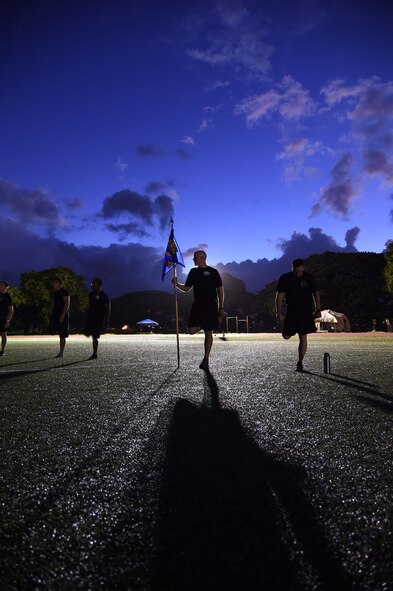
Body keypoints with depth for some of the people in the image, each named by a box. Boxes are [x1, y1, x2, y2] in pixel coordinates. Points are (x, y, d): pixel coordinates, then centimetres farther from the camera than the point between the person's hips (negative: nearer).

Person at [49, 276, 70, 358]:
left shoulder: (64, 292, -11)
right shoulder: (55, 293, 15)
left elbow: (67, 304, -17)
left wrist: (62, 315, -23)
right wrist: (53, 314, 16)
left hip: (63, 315, -8)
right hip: (55, 315, 8)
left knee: (62, 335, -3)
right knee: (52, 330, -5)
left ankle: (61, 352, 2)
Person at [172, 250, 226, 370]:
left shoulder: (213, 272, -1)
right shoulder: (193, 272, 11)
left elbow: (220, 290, 0)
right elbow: (186, 288, 15)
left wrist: (221, 308, -4)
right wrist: (177, 284, -6)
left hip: (211, 306, -3)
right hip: (198, 305, 4)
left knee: (208, 332, -1)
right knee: (192, 330, -10)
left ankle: (206, 359, 9)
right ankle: (202, 325, 26)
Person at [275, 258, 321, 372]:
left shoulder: (309, 278, -2)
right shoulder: (285, 278, -5)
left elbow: (316, 294, 7)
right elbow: (279, 296, -5)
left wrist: (318, 310, 2)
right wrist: (279, 312, -11)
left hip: (306, 312, 0)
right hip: (291, 311, 0)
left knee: (303, 338, -4)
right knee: (286, 336, -3)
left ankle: (300, 363, 6)